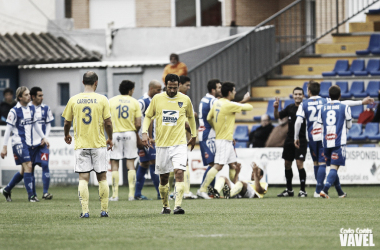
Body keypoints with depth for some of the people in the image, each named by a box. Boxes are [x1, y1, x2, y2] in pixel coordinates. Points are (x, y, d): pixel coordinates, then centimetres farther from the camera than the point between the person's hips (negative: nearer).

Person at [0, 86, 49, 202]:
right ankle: (31, 195, -10)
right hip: (19, 143, -7)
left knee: (24, 171, 10)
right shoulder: (14, 111, -11)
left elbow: (36, 125, 22)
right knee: (28, 166, -14)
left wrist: (43, 137, 18)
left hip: (29, 143, 7)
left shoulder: (32, 109, 9)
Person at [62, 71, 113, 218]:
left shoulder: (73, 100, 1)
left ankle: (85, 211, -10)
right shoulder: (102, 99, -3)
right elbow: (108, 123, -4)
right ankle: (104, 210, 9)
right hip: (99, 144, 0)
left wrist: (66, 135, 27)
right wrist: (110, 139, 13)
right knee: (102, 177, 8)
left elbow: (67, 122, 7)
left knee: (83, 178, -1)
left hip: (81, 144, 0)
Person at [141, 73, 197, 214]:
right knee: (163, 177, 8)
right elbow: (148, 116, 12)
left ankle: (178, 206, -22)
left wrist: (193, 135, 26)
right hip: (162, 143, 1)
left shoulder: (185, 100, 2)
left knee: (179, 172, -18)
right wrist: (144, 132, -3)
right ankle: (165, 206, 26)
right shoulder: (157, 99, 1)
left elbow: (190, 117, 19)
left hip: (180, 143, -1)